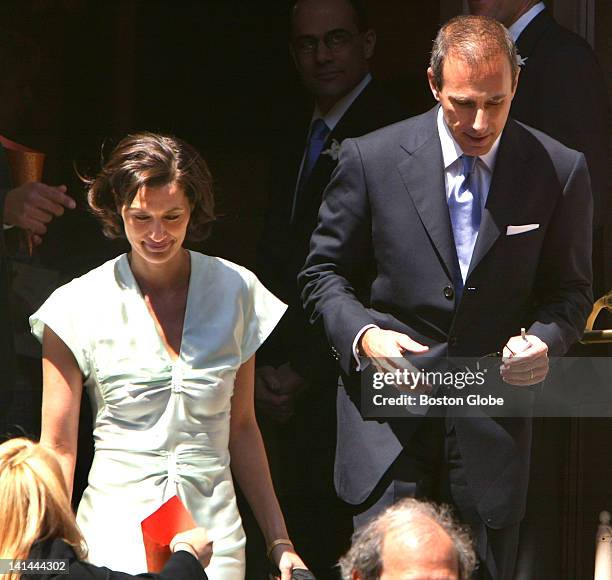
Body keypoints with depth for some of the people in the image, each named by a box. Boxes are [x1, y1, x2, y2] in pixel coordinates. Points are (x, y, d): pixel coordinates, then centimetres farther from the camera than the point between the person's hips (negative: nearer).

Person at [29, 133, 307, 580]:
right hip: (116, 532, -2)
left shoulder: (235, 291, 4)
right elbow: (58, 447, -2)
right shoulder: (79, 307, -3)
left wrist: (279, 542, 9)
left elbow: (241, 427, 11)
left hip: (214, 531, 2)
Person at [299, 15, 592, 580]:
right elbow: (325, 274, 5)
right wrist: (363, 335, -15)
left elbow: (570, 290, 8)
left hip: (492, 422, 1)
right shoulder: (372, 159, -4)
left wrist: (543, 339, -14)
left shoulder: (559, 171, -2)